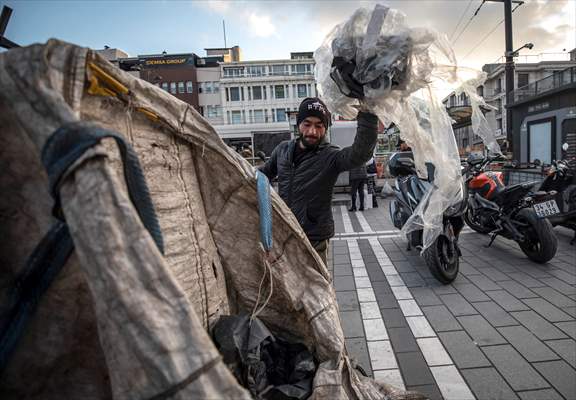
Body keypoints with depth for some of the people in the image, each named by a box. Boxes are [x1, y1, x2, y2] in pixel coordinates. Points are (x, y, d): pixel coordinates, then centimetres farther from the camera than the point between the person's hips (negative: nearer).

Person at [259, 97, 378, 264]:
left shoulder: (331, 156, -14)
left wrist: (367, 114, -43)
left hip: (314, 242, -5)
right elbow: (265, 172, 20)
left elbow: (360, 152, -34)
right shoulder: (283, 149, 3)